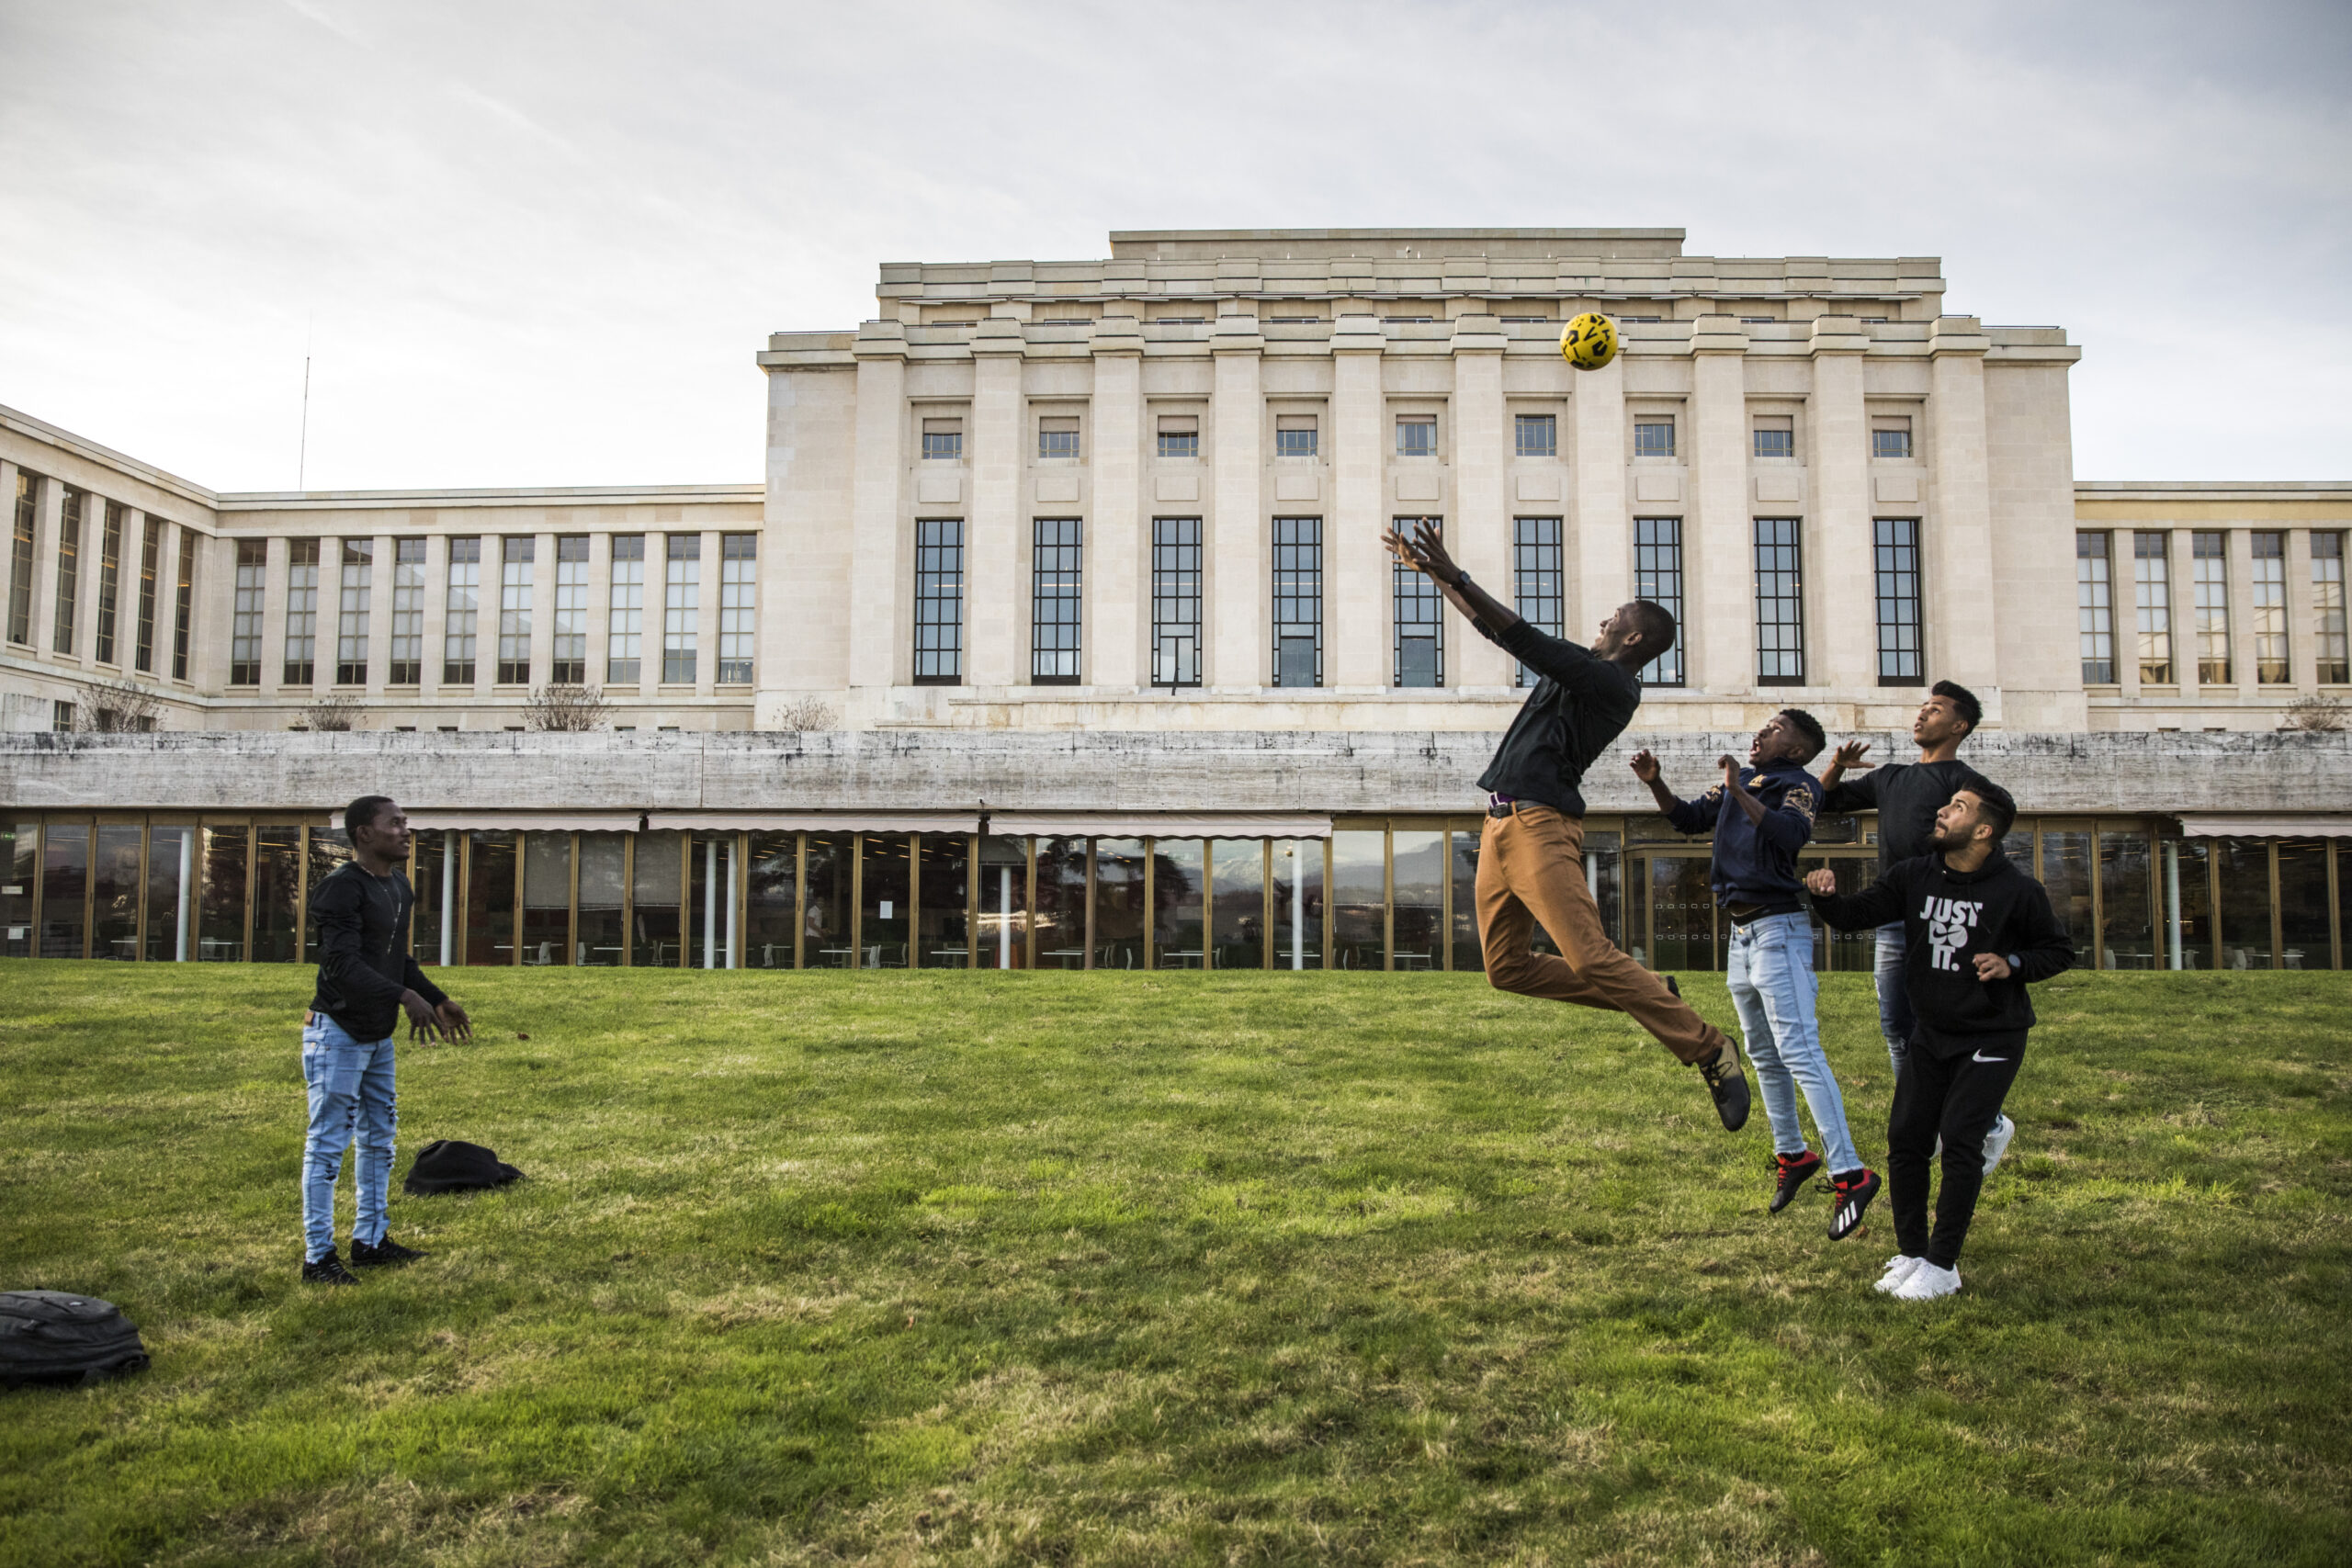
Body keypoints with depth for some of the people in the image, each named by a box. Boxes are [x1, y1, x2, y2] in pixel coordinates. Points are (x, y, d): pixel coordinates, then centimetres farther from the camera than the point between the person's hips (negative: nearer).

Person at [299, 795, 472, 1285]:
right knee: (327, 1144, -3)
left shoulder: (398, 887, 12)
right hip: (338, 1034, -10)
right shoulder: (342, 888, -17)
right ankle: (318, 1257, 5)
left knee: (379, 1139, 16)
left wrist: (438, 1000, 15)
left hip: (378, 1035, 10)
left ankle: (370, 1240, 27)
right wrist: (405, 997, -35)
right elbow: (344, 965, -27)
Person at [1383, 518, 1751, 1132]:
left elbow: (1525, 639, -17)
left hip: (1541, 827, -9)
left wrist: (1456, 576, -17)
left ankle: (1711, 1051, -3)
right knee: (1507, 969, 7)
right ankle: (1651, 997, 16)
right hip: (1501, 827, 9)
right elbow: (1497, 627, 24)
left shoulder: (1611, 683, -8)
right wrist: (1429, 570, 23)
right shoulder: (1581, 670, 20)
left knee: (1592, 958, -17)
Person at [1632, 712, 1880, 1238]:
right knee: (1763, 1055, 17)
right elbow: (1690, 818, 17)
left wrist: (1740, 792, -33)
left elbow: (1791, 833, -27)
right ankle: (1792, 1154, 30)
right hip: (1742, 932, 9)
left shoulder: (1798, 784, -8)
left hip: (1778, 928, -9)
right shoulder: (1742, 780, 14)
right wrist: (1655, 782, 1)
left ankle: (1849, 1173, -16)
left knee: (1798, 1051, -16)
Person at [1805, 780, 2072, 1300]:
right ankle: (1911, 1254, 16)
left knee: (1959, 1138, -13)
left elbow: (2060, 951, 1)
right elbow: (1856, 915, 3)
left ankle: (1943, 1265, -2)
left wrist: (2013, 964, -17)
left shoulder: (2017, 891, -11)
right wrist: (1828, 896, -19)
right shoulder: (1914, 877, 0)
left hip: (1992, 1037, -4)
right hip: (1930, 1033, 5)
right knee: (1906, 1138, 1)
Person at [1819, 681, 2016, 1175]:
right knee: (1896, 1028, 9)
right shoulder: (1890, 777, 19)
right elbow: (1826, 801, 25)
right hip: (1892, 921, 7)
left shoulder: (1963, 781, -2)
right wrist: (1837, 768, 5)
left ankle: (1989, 1126, 8)